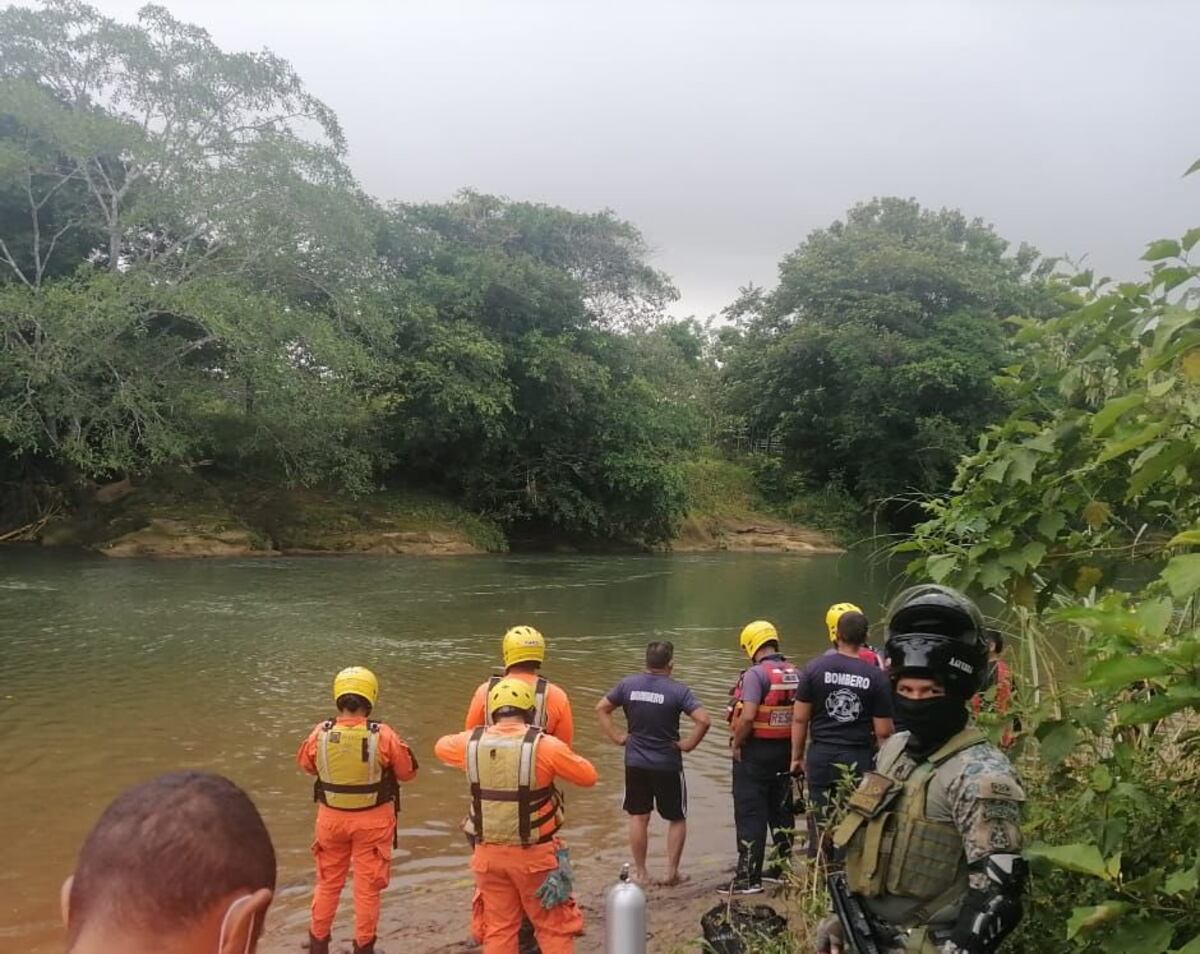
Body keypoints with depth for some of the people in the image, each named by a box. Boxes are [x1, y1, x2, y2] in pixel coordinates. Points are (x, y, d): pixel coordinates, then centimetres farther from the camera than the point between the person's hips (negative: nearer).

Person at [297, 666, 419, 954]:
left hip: (332, 818, 2)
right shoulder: (383, 736, -22)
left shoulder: (320, 733, -15)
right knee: (367, 886, 14)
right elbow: (407, 771, -9)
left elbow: (305, 763, 6)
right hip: (372, 820, -2)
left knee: (328, 883, 22)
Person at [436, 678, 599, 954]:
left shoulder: (473, 743, -5)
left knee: (498, 929, 16)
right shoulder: (545, 746, -16)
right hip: (534, 854, -3)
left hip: (490, 853, 4)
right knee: (554, 928, 11)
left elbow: (442, 746, 19)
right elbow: (589, 776, -4)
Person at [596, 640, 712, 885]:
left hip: (635, 763, 3)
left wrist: (617, 736, 7)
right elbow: (704, 720, -22)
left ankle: (640, 872, 21)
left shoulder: (628, 684, -2)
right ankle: (672, 872, 15)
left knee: (638, 817, 14)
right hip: (668, 764, -3)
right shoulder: (677, 690, -14)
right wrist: (688, 744, -9)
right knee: (677, 819, 14)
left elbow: (601, 708, 6)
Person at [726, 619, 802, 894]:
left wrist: (736, 744, -11)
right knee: (782, 810, 18)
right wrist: (795, 750, 14)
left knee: (750, 814, 0)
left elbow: (747, 717, -26)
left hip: (755, 751, -7)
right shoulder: (796, 674, 3)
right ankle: (783, 866, 29)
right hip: (785, 750, 7)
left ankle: (748, 877, 2)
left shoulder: (756, 674, -18)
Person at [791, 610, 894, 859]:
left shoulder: (815, 668, -5)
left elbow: (800, 719, -2)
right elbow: (883, 732, -5)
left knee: (819, 824, 10)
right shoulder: (876, 676, -6)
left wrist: (797, 756, 9)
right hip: (860, 759, -1)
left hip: (821, 756, 1)